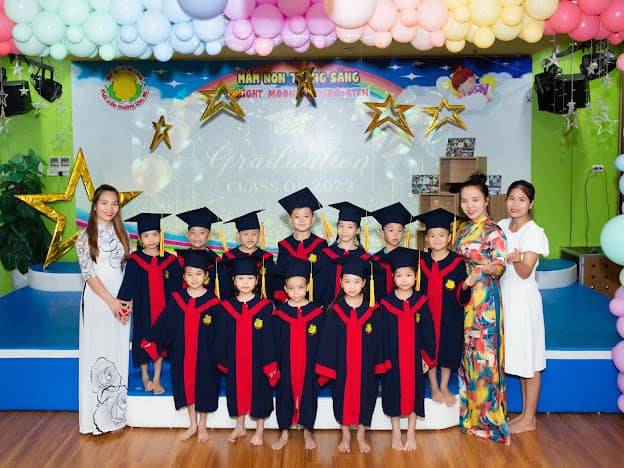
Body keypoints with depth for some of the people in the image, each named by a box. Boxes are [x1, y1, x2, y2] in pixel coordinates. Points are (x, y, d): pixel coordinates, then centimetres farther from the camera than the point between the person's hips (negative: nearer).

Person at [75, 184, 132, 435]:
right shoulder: (84, 237, -3)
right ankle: (97, 417, 7)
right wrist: (111, 301, -14)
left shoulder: (121, 234, 10)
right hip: (97, 300, -4)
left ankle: (115, 412, 18)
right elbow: (89, 274, -8)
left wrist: (129, 300, -3)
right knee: (97, 353, -1)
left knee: (119, 353, 8)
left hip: (121, 300, 4)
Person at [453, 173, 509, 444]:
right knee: (467, 351, 13)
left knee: (484, 353, -4)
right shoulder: (463, 230, 12)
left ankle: (488, 417, 8)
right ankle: (471, 412, 26)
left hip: (484, 298, -8)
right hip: (463, 297, 8)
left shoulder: (493, 231, -11)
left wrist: (490, 268, -37)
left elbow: (500, 266, -18)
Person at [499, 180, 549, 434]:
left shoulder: (534, 232, -14)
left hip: (523, 299, -6)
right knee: (518, 359, 15)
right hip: (504, 296, 7)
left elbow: (525, 273, -19)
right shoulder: (501, 227, 5)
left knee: (529, 361, 3)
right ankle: (525, 412, 27)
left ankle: (529, 419, 15)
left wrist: (516, 259, -38)